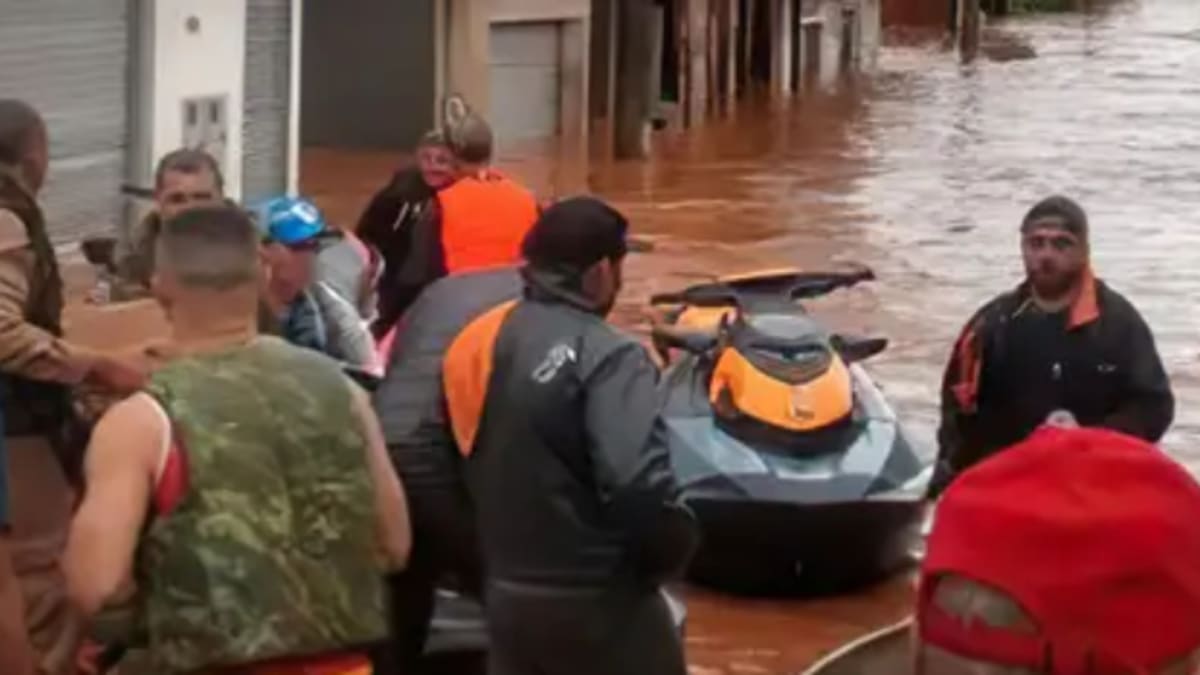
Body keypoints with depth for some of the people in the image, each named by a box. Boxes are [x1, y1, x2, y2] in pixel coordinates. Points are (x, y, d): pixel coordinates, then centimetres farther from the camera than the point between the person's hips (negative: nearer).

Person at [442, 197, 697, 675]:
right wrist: (670, 552, -10)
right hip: (597, 599, -7)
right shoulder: (606, 356, -18)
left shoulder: (477, 343, 6)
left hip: (507, 591, 7)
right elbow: (639, 485, -29)